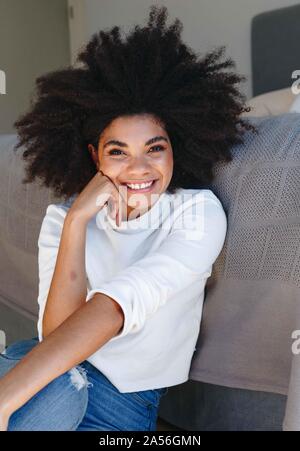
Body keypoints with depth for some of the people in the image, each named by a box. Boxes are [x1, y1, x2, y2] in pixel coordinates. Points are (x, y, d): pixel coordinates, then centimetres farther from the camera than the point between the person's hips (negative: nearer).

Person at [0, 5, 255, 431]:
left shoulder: (198, 211, -13)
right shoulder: (62, 217, -5)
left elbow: (121, 303, -29)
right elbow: (57, 332, -17)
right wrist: (77, 222, -26)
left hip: (129, 393, -1)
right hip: (53, 373, 2)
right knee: (61, 393, -32)